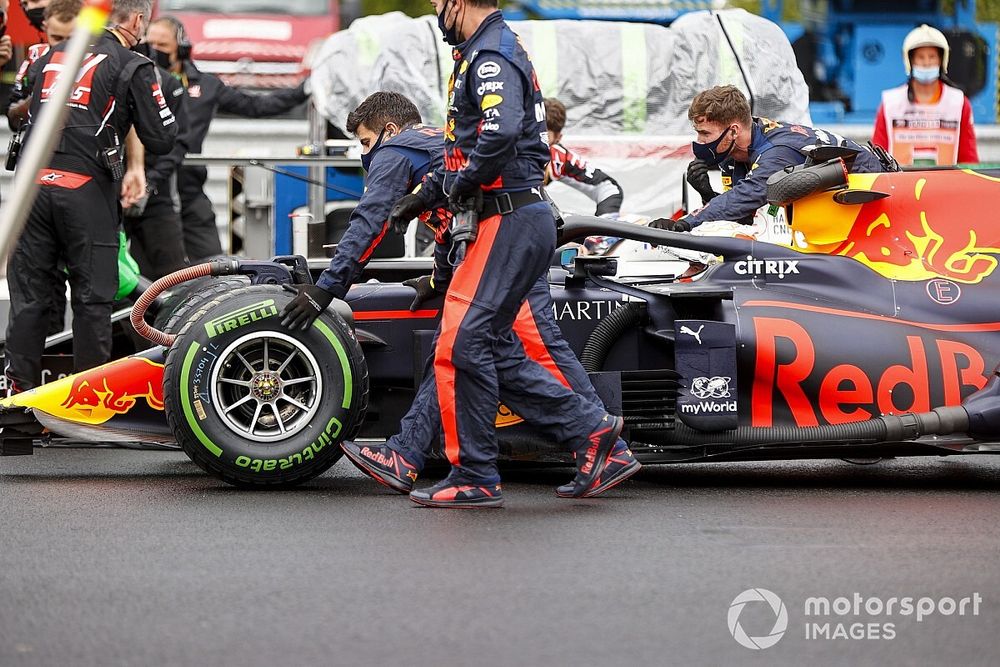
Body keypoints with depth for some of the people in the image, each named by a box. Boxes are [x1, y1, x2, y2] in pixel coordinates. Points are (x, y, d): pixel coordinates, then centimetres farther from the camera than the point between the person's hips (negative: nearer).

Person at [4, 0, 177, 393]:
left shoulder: (49, 57, 14)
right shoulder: (133, 67, -2)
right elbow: (161, 139, -1)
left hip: (34, 183, 5)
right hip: (85, 189, -4)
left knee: (29, 291, 9)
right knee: (92, 295, 4)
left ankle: (20, 385, 10)